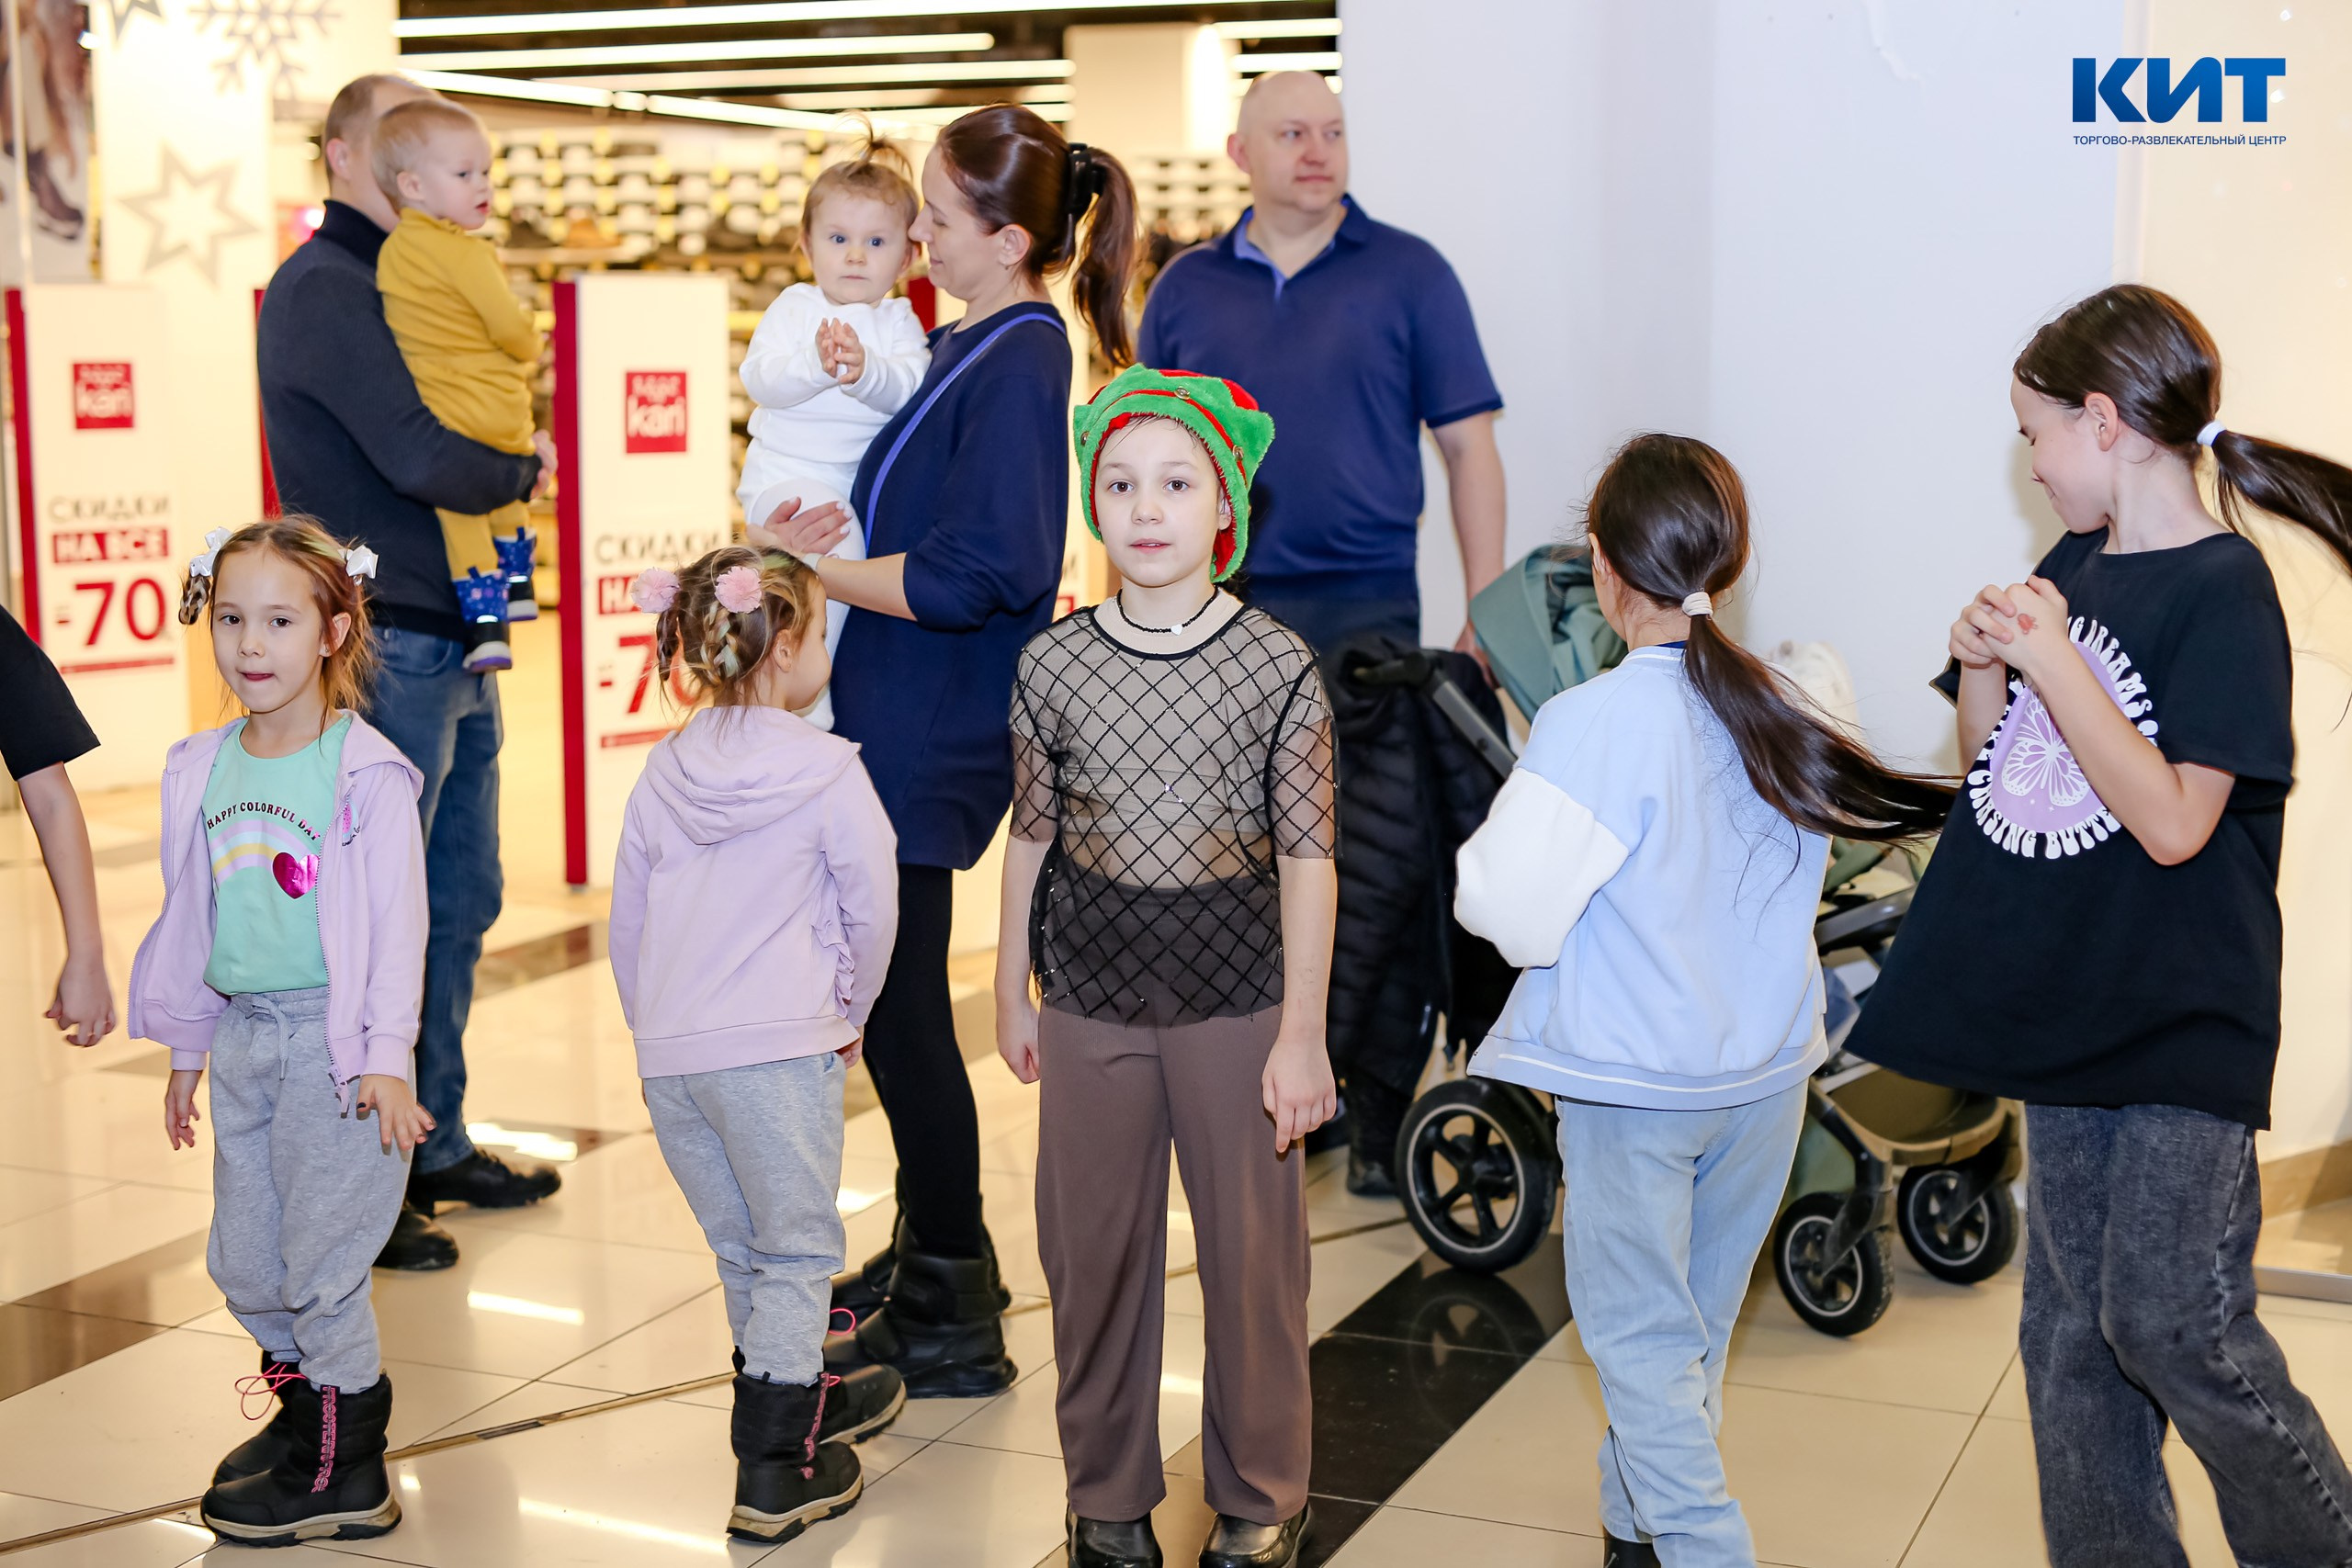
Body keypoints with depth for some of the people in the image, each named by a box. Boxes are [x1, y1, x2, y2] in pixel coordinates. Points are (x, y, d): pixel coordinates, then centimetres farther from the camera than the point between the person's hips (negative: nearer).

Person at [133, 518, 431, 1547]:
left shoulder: (365, 773, -12)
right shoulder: (202, 770, 7)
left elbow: (397, 922, -12)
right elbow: (191, 916, 14)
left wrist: (386, 1055, -16)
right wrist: (185, 1051, 18)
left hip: (331, 1038, -6)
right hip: (242, 1036, 6)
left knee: (323, 1261, 1)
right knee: (242, 1260, 13)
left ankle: (343, 1475, 15)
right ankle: (305, 1408, 35)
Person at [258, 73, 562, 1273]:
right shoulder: (324, 287, -12)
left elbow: (474, 437, 17)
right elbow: (425, 459, -23)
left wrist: (508, 457, -4)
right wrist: (522, 469, -6)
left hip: (451, 642, 9)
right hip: (384, 645, -9)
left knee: (459, 905, 15)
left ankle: (435, 1144, 26)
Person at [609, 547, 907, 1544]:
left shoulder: (662, 772, 9)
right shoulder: (828, 771, -7)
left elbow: (626, 920, 15)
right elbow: (873, 909, -2)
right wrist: (849, 1010, 15)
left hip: (667, 1053, 6)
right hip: (777, 1047, -6)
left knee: (741, 1250, 19)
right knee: (797, 1252, 4)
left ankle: (804, 1402, 37)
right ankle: (776, 1473, 3)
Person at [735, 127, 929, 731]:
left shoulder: (899, 323, 6)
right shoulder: (794, 307, 1)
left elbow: (910, 387, -14)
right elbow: (758, 378, -13)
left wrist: (865, 371, -35)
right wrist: (814, 364, -32)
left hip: (864, 478, 5)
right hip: (786, 474, -5)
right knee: (837, 539, -27)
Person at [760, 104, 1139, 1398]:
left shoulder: (1018, 363, -17)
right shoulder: (968, 345, 12)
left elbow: (967, 577, -24)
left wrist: (807, 564, -15)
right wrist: (811, 530, 0)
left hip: (936, 734, -10)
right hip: (896, 714, 10)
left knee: (898, 1004, -3)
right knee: (888, 996, 18)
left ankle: (951, 1326, 9)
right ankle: (934, 1252, 33)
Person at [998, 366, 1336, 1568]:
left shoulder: (1278, 666, -7)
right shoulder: (1051, 666, -1)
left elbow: (1307, 857, -6)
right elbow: (1031, 837, 8)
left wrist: (1302, 1031, -7)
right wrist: (1011, 991, 11)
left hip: (1237, 996, -2)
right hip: (1090, 997, 2)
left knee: (1251, 1250, 6)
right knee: (1094, 1249, 10)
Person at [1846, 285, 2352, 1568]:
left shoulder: (2224, 592, -14)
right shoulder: (2072, 565, 8)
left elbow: (2173, 822, -21)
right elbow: (1986, 765, 14)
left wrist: (2051, 660, -22)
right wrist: (1983, 664, -5)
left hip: (2184, 1023, -7)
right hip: (2065, 1009, 7)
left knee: (2172, 1321, -7)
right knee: (2071, 1330, 11)